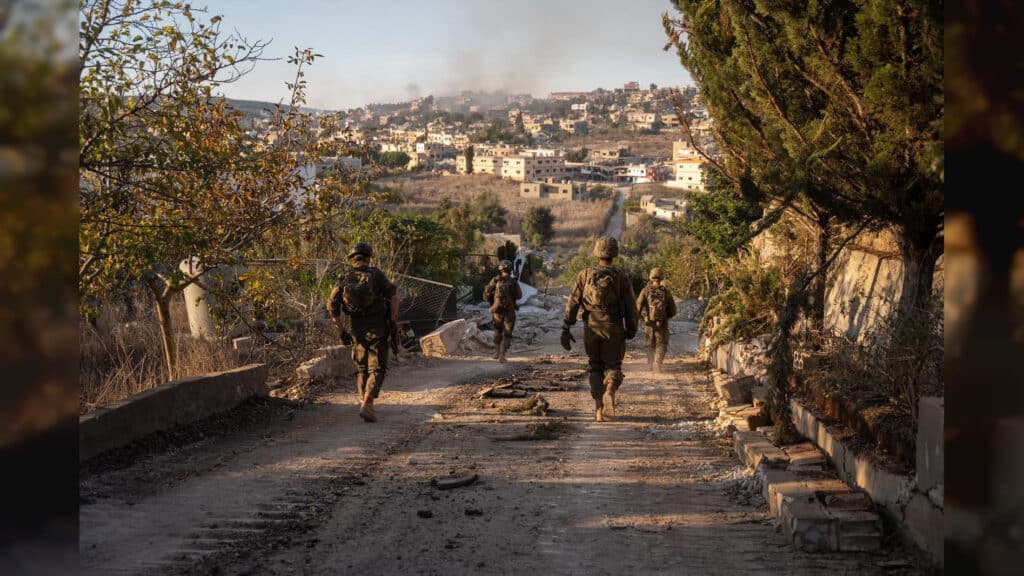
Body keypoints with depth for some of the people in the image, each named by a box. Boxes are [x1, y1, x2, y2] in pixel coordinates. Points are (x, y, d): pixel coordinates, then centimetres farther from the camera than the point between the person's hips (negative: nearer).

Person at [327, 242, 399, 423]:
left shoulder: (344, 279, 2)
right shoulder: (376, 275, -6)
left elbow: (332, 305, -2)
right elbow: (393, 296, -16)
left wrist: (342, 330, 5)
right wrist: (393, 322, -8)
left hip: (356, 331, 3)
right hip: (377, 331, -3)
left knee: (361, 368, 20)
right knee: (376, 369, -1)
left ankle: (364, 401, 26)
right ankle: (367, 405, -17)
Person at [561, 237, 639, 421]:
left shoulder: (585, 274, -1)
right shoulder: (621, 277, -4)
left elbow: (573, 302, -4)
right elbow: (630, 307, -3)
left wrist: (566, 329, -1)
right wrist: (631, 330, 10)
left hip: (591, 328, 2)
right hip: (613, 329, -1)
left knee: (596, 368, 15)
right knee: (613, 366, 10)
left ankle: (598, 410, 11)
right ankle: (609, 393, -21)